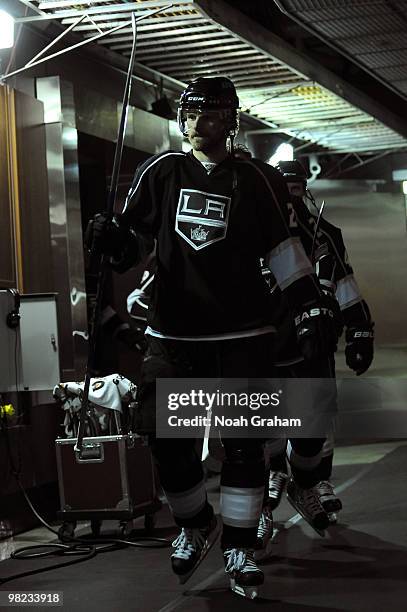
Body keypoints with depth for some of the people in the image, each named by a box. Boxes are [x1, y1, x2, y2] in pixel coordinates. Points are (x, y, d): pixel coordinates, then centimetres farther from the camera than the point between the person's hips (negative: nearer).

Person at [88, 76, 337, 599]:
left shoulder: (255, 181, 5)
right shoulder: (162, 173, 7)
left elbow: (283, 251, 5)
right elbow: (135, 240, 9)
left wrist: (311, 312, -2)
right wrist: (114, 240, -14)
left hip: (242, 333, -1)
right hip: (172, 333, 1)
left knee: (244, 441, -1)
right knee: (165, 436, -2)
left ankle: (238, 548, 12)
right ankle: (194, 525, 23)